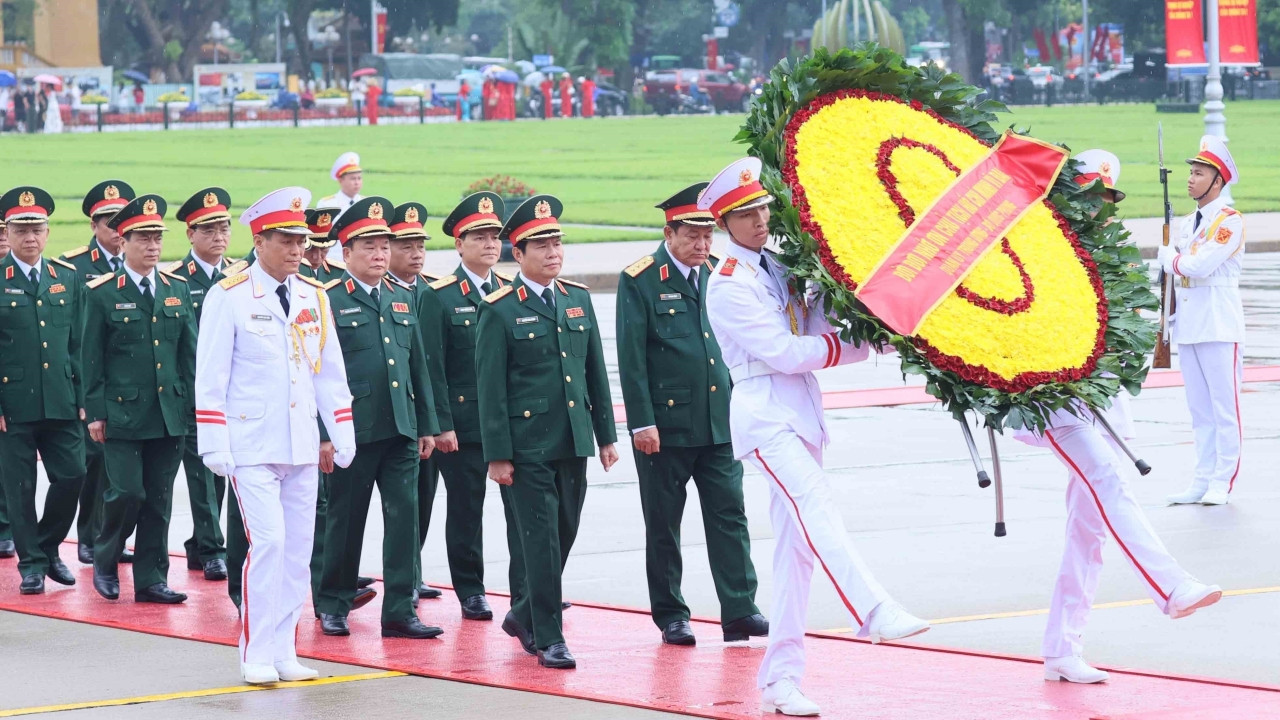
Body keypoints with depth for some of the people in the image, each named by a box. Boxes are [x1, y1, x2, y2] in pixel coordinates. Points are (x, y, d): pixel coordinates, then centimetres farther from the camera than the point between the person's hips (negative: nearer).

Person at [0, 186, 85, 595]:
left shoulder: (68, 281, 10)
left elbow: (77, 345, 13)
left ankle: (48, 548, 20)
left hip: (60, 404, 3)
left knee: (71, 476, -1)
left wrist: (81, 399, 8)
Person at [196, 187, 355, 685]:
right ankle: (256, 656, -7)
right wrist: (214, 445, -12)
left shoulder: (314, 298, 9)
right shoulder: (229, 297, -6)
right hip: (251, 446, -6)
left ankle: (283, 652, 14)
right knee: (268, 541, -14)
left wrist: (343, 434, 10)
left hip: (302, 447, 6)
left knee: (297, 549, 6)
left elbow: (330, 371, 15)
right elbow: (210, 376, -7)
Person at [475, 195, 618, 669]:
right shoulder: (500, 310, -6)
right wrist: (497, 454, -10)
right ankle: (548, 638, 0)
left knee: (564, 536, 11)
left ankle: (523, 615, 30)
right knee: (541, 540, -6)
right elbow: (490, 386, -7)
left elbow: (595, 371, 16)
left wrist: (606, 435, 12)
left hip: (573, 443, 6)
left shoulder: (578, 299, 11)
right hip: (527, 447, -6)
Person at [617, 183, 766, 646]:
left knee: (729, 513, -2)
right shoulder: (639, 281, -5)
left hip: (720, 422, 4)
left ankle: (740, 610, -1)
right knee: (663, 522, 4)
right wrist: (642, 422, -12)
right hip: (665, 425, -4)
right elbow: (631, 358, -8)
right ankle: (670, 616, 13)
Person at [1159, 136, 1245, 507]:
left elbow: (1200, 265, -20)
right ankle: (1202, 479, 11)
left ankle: (1223, 481, -3)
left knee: (1224, 406, -4)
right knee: (1199, 408, 8)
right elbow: (1170, 268, 21)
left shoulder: (1230, 221, -9)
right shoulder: (1187, 223, 16)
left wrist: (1171, 258, -2)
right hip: (1189, 326, 8)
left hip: (1220, 326, -8)